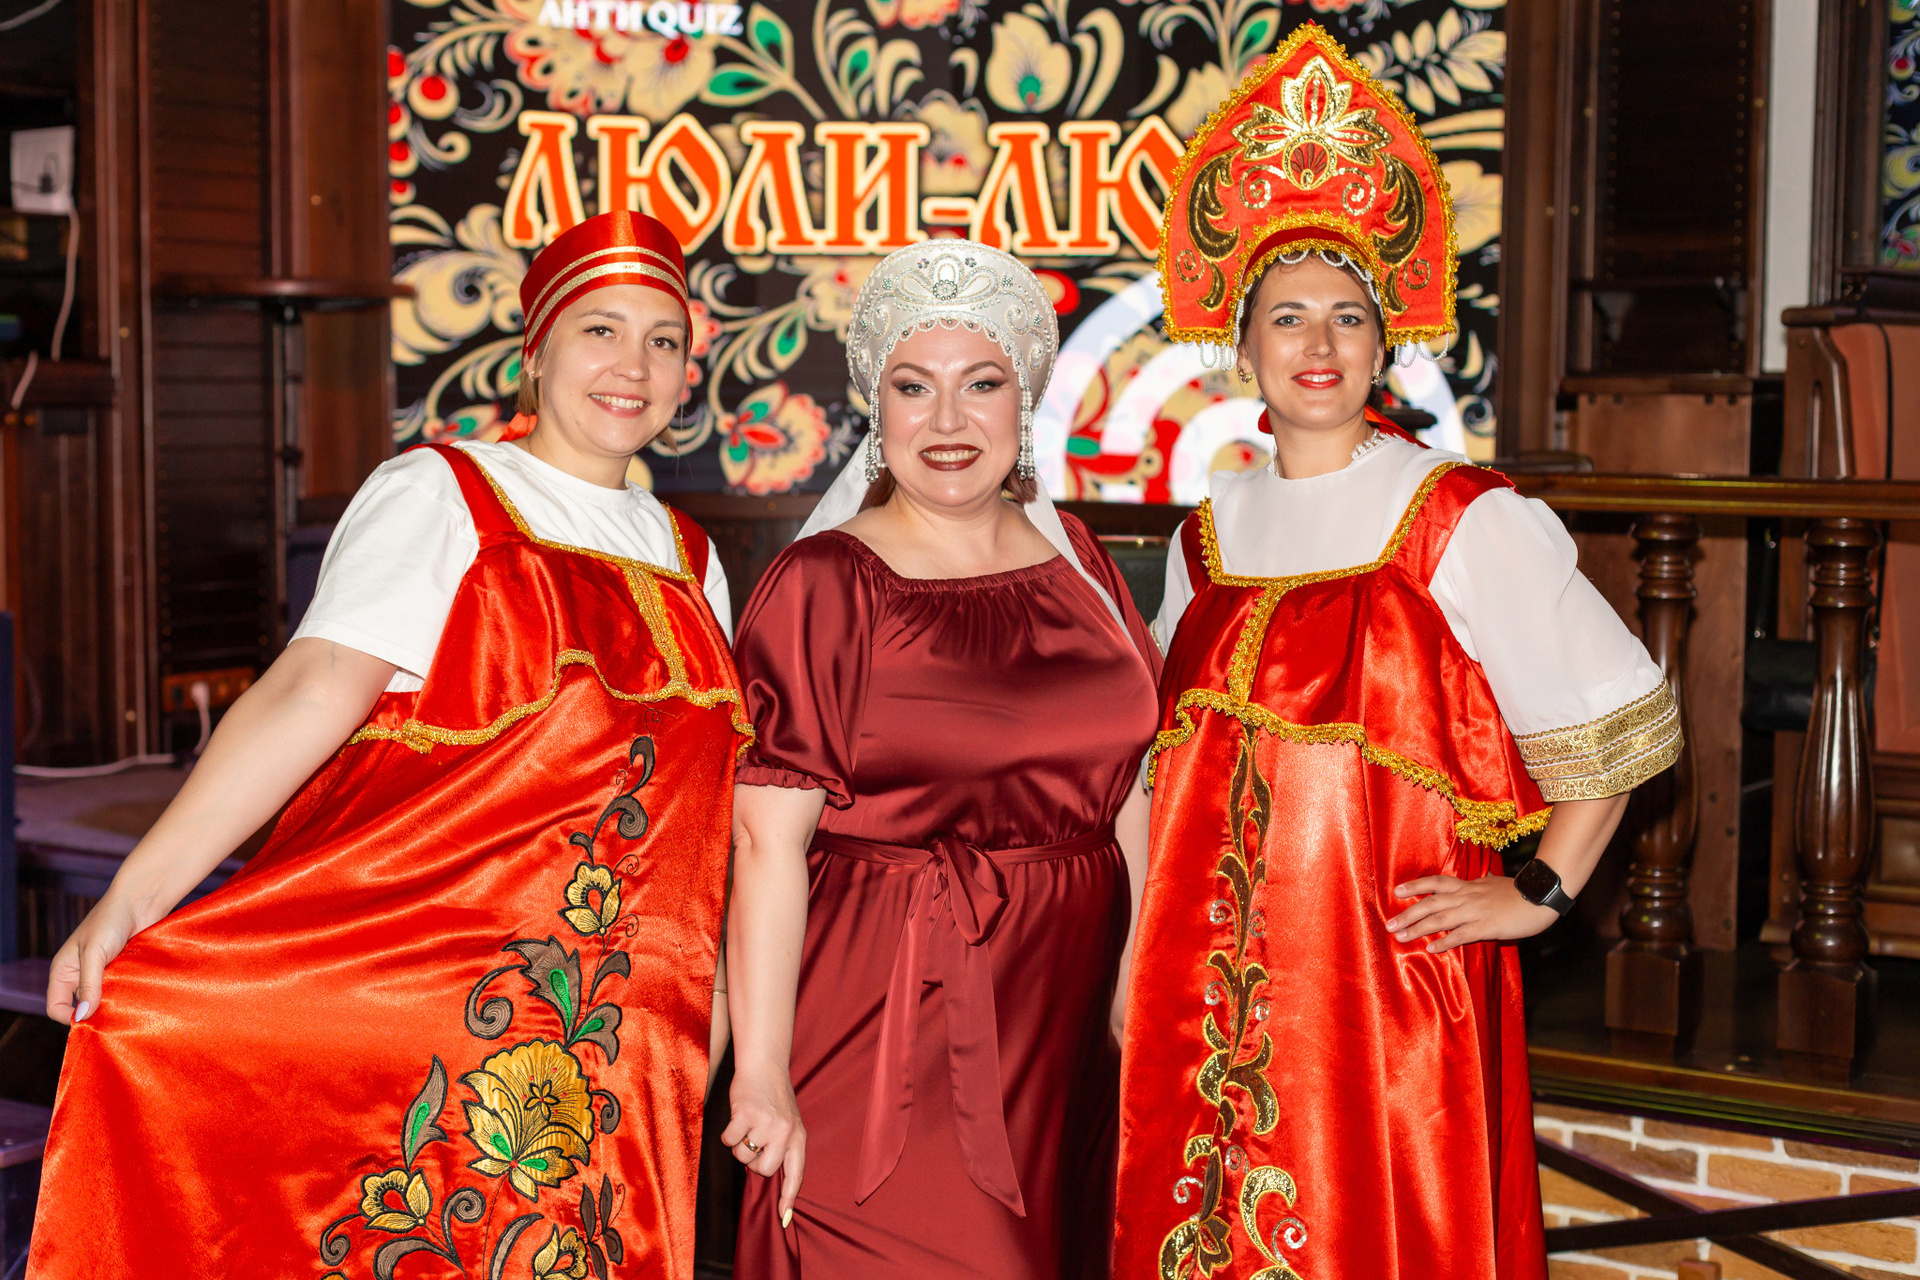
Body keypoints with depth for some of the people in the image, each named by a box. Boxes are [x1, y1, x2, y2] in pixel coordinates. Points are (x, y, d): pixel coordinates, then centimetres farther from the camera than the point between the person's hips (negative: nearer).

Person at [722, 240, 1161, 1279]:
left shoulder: (1073, 560, 8)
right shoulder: (822, 587, -8)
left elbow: (1126, 787, 12)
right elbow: (768, 842, -13)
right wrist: (761, 1074, -17)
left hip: (1068, 1026, 5)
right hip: (889, 1025, -5)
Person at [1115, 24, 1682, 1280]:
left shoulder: (1462, 521, -7)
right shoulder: (1211, 532, 10)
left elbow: (1613, 719, -4)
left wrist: (1537, 893, -5)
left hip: (1385, 976, -5)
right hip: (1213, 979, 5)